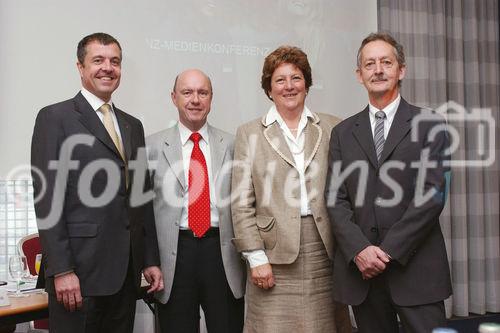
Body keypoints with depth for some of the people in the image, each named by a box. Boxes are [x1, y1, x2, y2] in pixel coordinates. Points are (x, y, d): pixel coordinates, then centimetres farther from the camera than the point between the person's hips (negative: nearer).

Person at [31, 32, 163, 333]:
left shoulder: (133, 125, 16)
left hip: (127, 270, 6)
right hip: (80, 266, -5)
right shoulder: (55, 118, -3)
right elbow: (47, 200, -9)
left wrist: (151, 260, 12)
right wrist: (61, 270, -15)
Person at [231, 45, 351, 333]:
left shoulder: (333, 128, 9)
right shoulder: (249, 134, 6)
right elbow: (241, 204, 2)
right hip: (275, 255, -1)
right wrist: (256, 258, -5)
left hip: (325, 250, 2)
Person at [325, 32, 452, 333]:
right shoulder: (343, 133, 10)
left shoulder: (429, 125, 2)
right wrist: (359, 250, -11)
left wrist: (389, 250, -12)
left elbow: (432, 194, -6)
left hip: (415, 266, -2)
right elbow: (336, 199, 4)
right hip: (361, 268, 2)